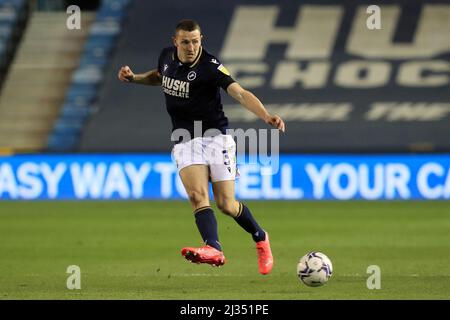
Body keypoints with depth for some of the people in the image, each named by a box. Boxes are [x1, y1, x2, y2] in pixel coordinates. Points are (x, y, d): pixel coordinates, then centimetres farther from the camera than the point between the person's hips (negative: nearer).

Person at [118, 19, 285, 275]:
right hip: (186, 141, 4)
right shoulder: (167, 56, 2)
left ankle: (260, 239, 26)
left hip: (216, 137, -4)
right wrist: (133, 77, 9)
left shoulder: (210, 66, -17)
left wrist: (266, 116, -43)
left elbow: (240, 93, -28)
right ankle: (214, 249, -40)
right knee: (197, 196, -21)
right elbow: (159, 77, 27)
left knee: (226, 204, -2)